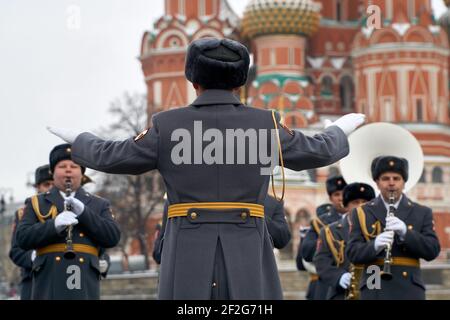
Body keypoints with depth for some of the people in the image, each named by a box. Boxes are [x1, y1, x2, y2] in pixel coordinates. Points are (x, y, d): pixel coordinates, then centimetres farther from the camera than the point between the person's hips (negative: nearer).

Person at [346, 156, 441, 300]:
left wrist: (405, 232, -15)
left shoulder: (422, 213, 11)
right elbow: (352, 252, 2)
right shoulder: (361, 213, 10)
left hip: (409, 290, 1)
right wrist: (374, 245, -20)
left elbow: (433, 251, 1)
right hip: (375, 290, 0)